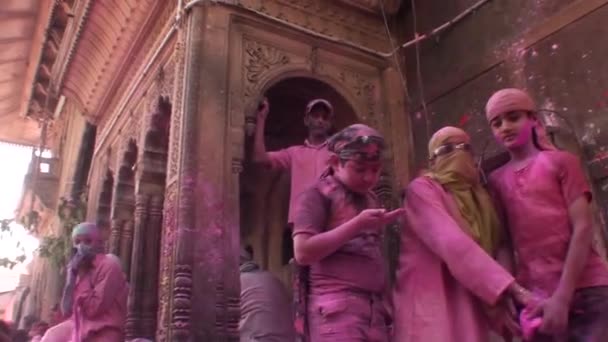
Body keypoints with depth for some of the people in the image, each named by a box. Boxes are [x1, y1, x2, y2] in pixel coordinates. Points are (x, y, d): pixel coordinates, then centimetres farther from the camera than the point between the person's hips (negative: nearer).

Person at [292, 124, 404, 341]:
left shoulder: (370, 200, 20)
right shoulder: (318, 195, -2)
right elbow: (303, 252, -14)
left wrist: (387, 302, 13)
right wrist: (357, 224, -15)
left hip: (376, 309, 7)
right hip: (338, 307, -7)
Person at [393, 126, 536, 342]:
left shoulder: (477, 197, 19)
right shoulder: (421, 190, -6)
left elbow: (493, 249, 9)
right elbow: (453, 245, -21)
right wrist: (512, 289, -27)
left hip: (470, 310, 7)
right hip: (430, 306, -7)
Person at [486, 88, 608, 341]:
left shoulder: (560, 162, 4)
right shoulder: (497, 181, 10)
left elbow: (583, 228, -5)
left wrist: (562, 297, -13)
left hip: (585, 291, -2)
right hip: (533, 297, 2)